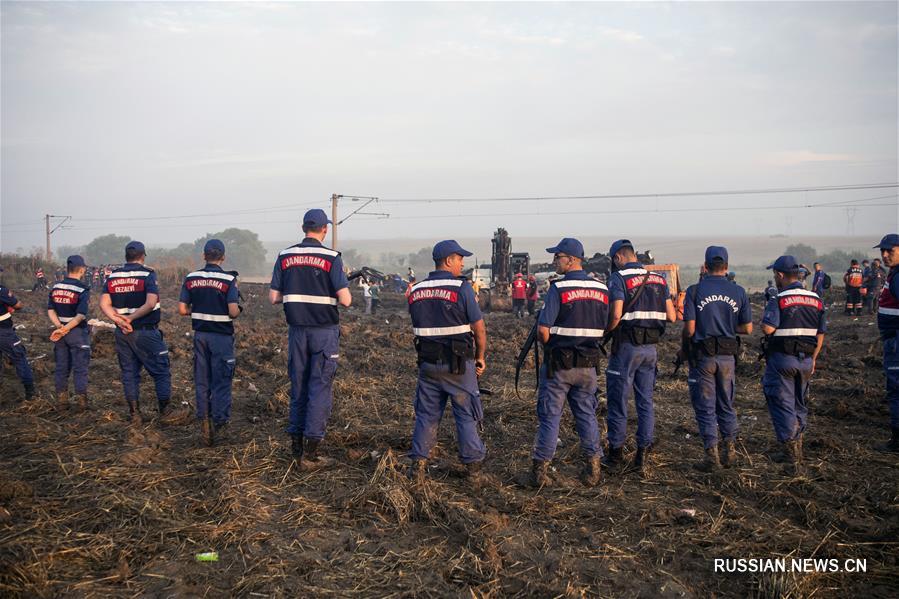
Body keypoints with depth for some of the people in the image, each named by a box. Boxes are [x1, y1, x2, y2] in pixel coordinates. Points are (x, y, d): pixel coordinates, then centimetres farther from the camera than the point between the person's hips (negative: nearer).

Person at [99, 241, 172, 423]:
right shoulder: (148, 274, -8)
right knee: (161, 371, 7)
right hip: (146, 332, -5)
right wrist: (130, 318, -14)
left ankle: (134, 413, 16)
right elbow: (150, 303, -20)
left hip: (122, 333, 5)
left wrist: (119, 320, -9)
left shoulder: (113, 276, 7)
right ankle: (165, 412, 12)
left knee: (129, 372, 13)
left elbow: (104, 304, -1)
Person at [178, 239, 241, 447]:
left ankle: (204, 423, 13)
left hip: (200, 334, 4)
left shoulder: (191, 279, 0)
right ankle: (219, 424, 10)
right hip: (221, 336, -4)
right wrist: (238, 310, 3)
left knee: (201, 381, 13)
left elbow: (182, 310, 0)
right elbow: (233, 312, -19)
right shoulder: (228, 280, -12)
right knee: (221, 382, 6)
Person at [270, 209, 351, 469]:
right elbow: (345, 300, -14)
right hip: (324, 331, -4)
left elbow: (273, 297, 4)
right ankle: (310, 454, 0)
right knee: (320, 389, 0)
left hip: (297, 331, 4)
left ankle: (296, 445, 21)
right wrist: (344, 289, 8)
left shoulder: (285, 256, 3)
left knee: (298, 386, 15)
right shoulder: (331, 257, -10)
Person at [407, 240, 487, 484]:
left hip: (428, 363, 4)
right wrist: (480, 356, 4)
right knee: (466, 415, 6)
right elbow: (479, 328, -9)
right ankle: (473, 468, 12)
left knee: (427, 414, 12)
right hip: (459, 364, -4)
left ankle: (418, 466, 10)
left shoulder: (416, 291, 5)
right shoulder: (462, 288, -11)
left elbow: (417, 328, 10)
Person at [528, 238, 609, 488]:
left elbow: (543, 330, -16)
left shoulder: (558, 289, -14)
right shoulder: (602, 289, 4)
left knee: (549, 416, 3)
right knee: (587, 414, 14)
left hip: (558, 364, -5)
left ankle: (540, 471, 8)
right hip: (588, 364, 5)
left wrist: (548, 345, 4)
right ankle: (592, 469, 16)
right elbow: (604, 329, 9)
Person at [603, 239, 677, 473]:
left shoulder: (619, 278, -9)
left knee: (618, 400, 5)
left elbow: (616, 315, -20)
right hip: (651, 348, 5)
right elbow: (671, 317, 6)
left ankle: (616, 454, 11)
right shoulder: (659, 279, 8)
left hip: (627, 346, -5)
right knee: (646, 401, 11)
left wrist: (605, 332, -2)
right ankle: (643, 453, 14)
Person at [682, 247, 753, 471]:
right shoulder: (738, 292, 0)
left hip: (703, 356, -3)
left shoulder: (695, 291, -9)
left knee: (705, 407, 5)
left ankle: (712, 456, 6)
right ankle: (731, 451, 22)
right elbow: (747, 328, 3)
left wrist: (685, 338, 10)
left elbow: (689, 329, -12)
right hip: (728, 356, 3)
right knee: (726, 405, 18)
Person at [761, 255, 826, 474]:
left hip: (782, 359, -6)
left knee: (782, 406, -1)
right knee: (800, 404, 19)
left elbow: (768, 328, -24)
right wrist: (813, 359, 17)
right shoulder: (816, 300, 6)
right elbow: (820, 334, 9)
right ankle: (796, 450, 31)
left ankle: (794, 461, -4)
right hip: (806, 359, 6)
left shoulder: (779, 300, -14)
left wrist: (764, 321, -2)